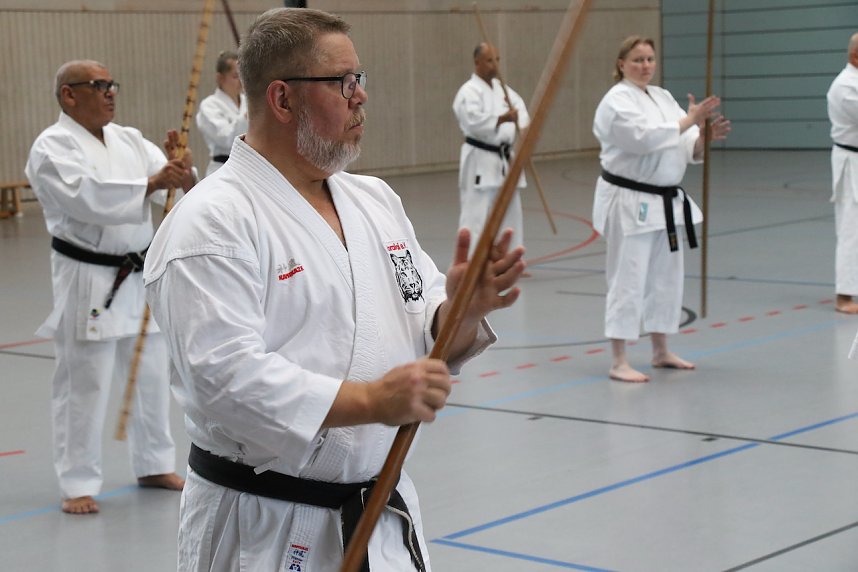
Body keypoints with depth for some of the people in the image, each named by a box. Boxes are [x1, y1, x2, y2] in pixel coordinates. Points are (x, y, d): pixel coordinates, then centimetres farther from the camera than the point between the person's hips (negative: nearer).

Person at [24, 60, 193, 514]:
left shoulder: (128, 139, 10)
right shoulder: (52, 148, -10)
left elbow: (183, 181, 0)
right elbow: (88, 197, -26)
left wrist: (181, 169, -23)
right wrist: (151, 184, -25)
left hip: (140, 276, 7)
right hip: (88, 282, -7)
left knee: (150, 374, 16)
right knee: (83, 384, -2)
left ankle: (154, 466, 31)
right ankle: (77, 484, 10)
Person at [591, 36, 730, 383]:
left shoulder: (662, 97, 12)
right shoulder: (617, 101, -12)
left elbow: (688, 148, 9)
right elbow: (645, 137, -27)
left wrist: (705, 137, -12)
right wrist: (689, 120, -25)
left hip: (665, 202, 8)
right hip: (629, 202, -8)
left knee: (665, 277, 14)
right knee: (628, 279, -8)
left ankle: (660, 352, 28)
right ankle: (618, 363, -5)